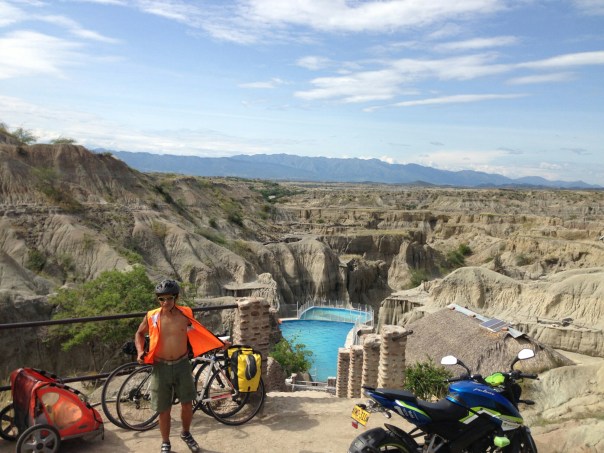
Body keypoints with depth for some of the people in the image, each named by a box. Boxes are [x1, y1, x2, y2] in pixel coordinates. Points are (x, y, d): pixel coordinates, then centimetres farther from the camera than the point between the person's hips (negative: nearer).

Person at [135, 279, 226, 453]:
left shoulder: (185, 314, -8)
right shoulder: (152, 317, -10)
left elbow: (199, 331, 9)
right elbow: (140, 333, 10)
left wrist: (219, 343, 3)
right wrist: (140, 351, -6)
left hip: (182, 365, 1)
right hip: (161, 367, -1)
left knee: (187, 403, 10)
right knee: (164, 409, 9)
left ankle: (186, 434, 38)